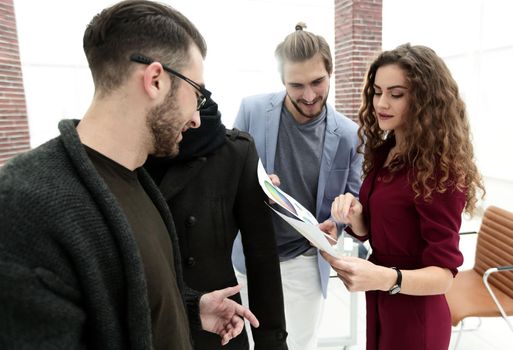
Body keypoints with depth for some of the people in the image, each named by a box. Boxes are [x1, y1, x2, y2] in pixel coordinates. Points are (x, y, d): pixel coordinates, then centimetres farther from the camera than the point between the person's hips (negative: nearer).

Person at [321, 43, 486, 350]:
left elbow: (443, 273, -20)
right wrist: (354, 216, -18)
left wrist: (386, 278, -37)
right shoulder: (384, 151, -1)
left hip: (414, 316, -6)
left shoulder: (440, 170, -23)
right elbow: (370, 231, 3)